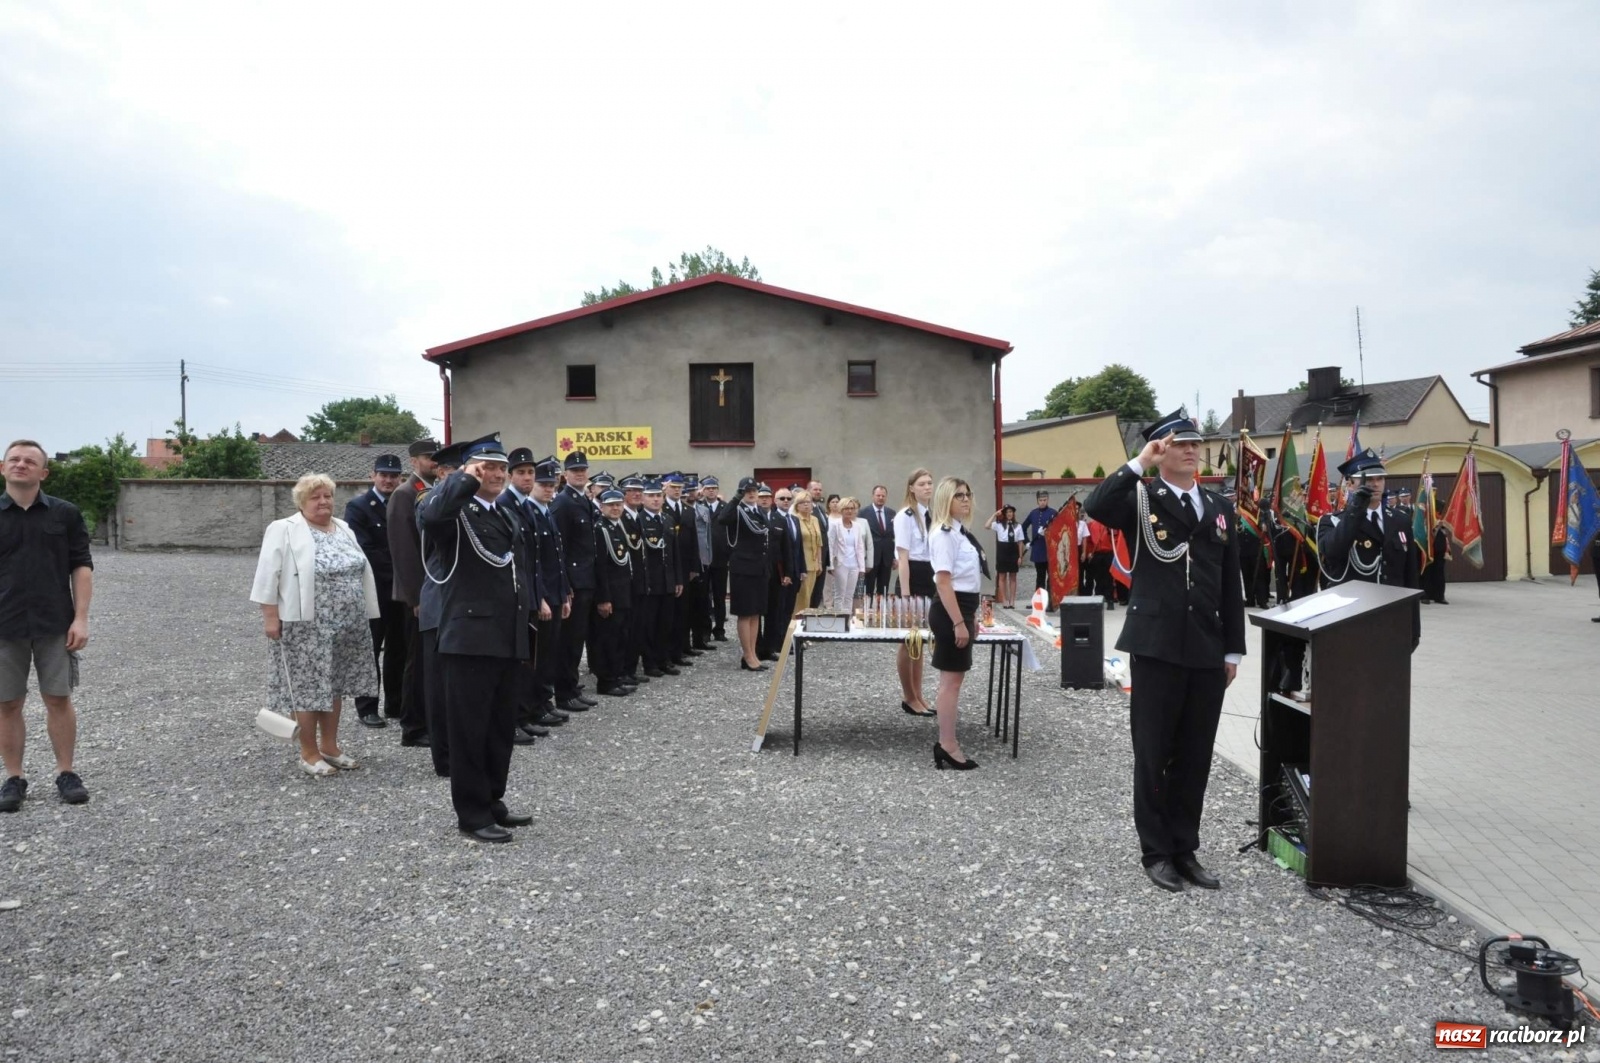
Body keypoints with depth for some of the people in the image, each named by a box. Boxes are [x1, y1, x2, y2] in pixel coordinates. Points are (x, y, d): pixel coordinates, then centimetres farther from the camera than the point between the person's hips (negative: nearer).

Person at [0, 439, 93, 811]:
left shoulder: (65, 513, 2)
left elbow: (81, 567, 2)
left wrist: (81, 618, -5)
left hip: (54, 625, 0)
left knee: (58, 698, 5)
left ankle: (66, 772, 17)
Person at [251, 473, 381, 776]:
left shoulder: (344, 529, 12)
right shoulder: (284, 530, -7)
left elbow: (361, 572, 16)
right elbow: (268, 576, -11)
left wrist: (363, 615, 13)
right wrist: (271, 617, -15)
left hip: (345, 624, 6)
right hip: (306, 625, -6)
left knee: (334, 683, 12)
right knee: (308, 686, -1)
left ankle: (329, 746, 22)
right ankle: (309, 753, 9)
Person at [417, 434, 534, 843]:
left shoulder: (508, 518, 18)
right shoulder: (457, 512, -8)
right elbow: (429, 515, -33)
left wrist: (524, 618, 18)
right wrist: (465, 479, -24)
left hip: (506, 637, 8)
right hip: (469, 636, -8)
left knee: (501, 725, 15)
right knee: (470, 727, 1)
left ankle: (492, 801, 28)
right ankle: (472, 813, 10)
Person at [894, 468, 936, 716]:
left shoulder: (933, 515, 11)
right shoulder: (905, 516, -10)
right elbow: (903, 557, -14)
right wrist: (905, 594, -18)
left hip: (931, 579, 8)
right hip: (913, 579, -7)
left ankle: (917, 696, 22)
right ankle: (908, 698, 11)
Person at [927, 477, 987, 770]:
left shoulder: (960, 532, 14)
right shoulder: (944, 534, -16)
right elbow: (943, 581, -21)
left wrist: (971, 617, 21)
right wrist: (958, 622, -24)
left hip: (962, 608, 10)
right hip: (949, 611, -10)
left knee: (953, 678, 14)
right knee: (951, 680, -4)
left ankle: (947, 741, 23)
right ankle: (948, 747, 3)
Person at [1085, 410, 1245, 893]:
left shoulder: (1221, 508, 13)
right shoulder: (1140, 500, -1)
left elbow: (1231, 584, 12)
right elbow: (1097, 508, -25)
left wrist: (1233, 649, 9)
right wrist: (1140, 463, -19)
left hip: (1208, 652, 4)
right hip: (1157, 647, -4)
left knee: (1195, 758, 11)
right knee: (1153, 755, 5)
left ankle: (1185, 849, 24)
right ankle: (1156, 852, 17)